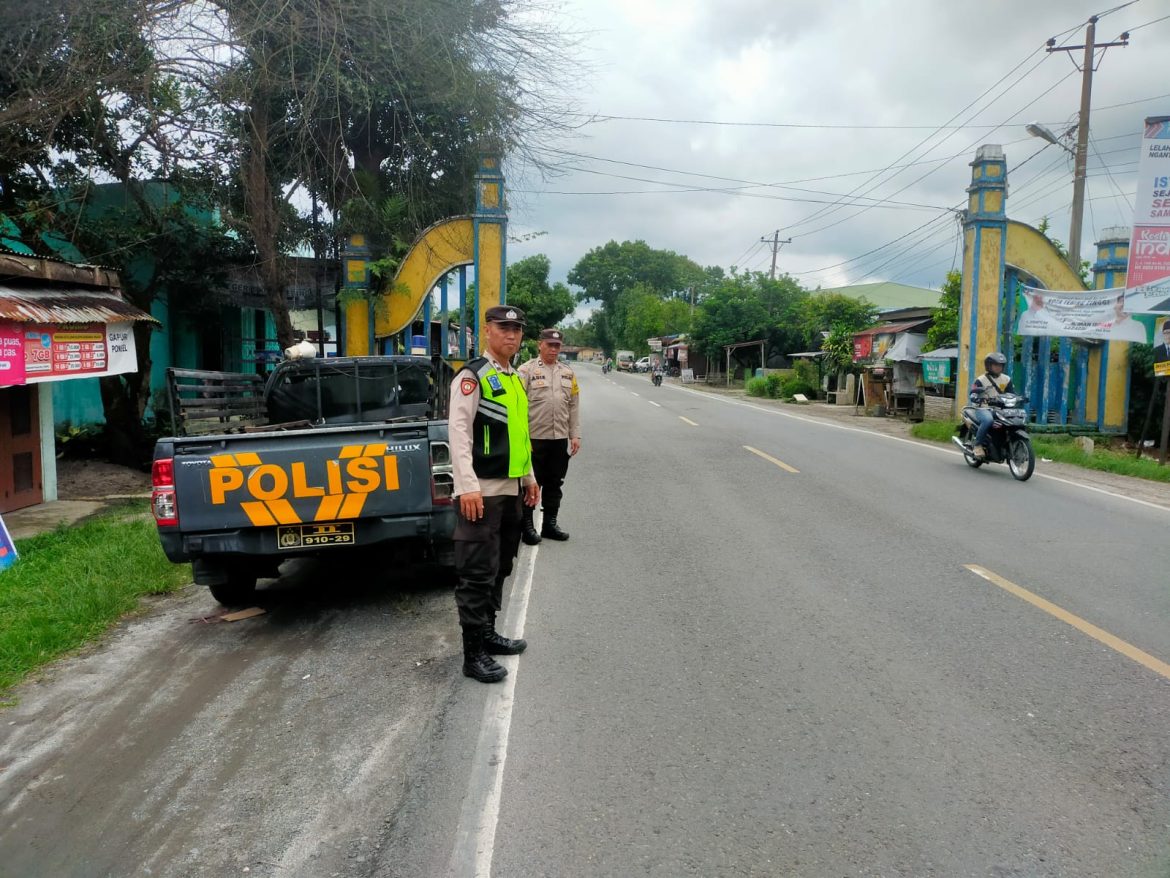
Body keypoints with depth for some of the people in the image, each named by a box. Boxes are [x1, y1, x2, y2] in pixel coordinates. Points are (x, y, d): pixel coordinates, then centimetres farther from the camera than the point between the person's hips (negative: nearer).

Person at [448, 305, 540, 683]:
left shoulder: (515, 379, 16)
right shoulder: (472, 375, -11)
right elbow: (458, 430, -19)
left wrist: (529, 477, 22)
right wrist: (467, 486, -26)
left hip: (511, 489, 9)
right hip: (482, 491, -9)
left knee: (500, 568, 17)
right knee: (477, 573, -3)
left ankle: (487, 632, 30)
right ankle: (474, 653, 4)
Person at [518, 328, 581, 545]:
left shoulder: (568, 372, 13)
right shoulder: (527, 370, -4)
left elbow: (574, 406, 14)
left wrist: (575, 435, 8)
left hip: (560, 438, 6)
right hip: (534, 438, -5)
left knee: (555, 484, 13)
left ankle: (550, 524, 25)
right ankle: (528, 526, 11)